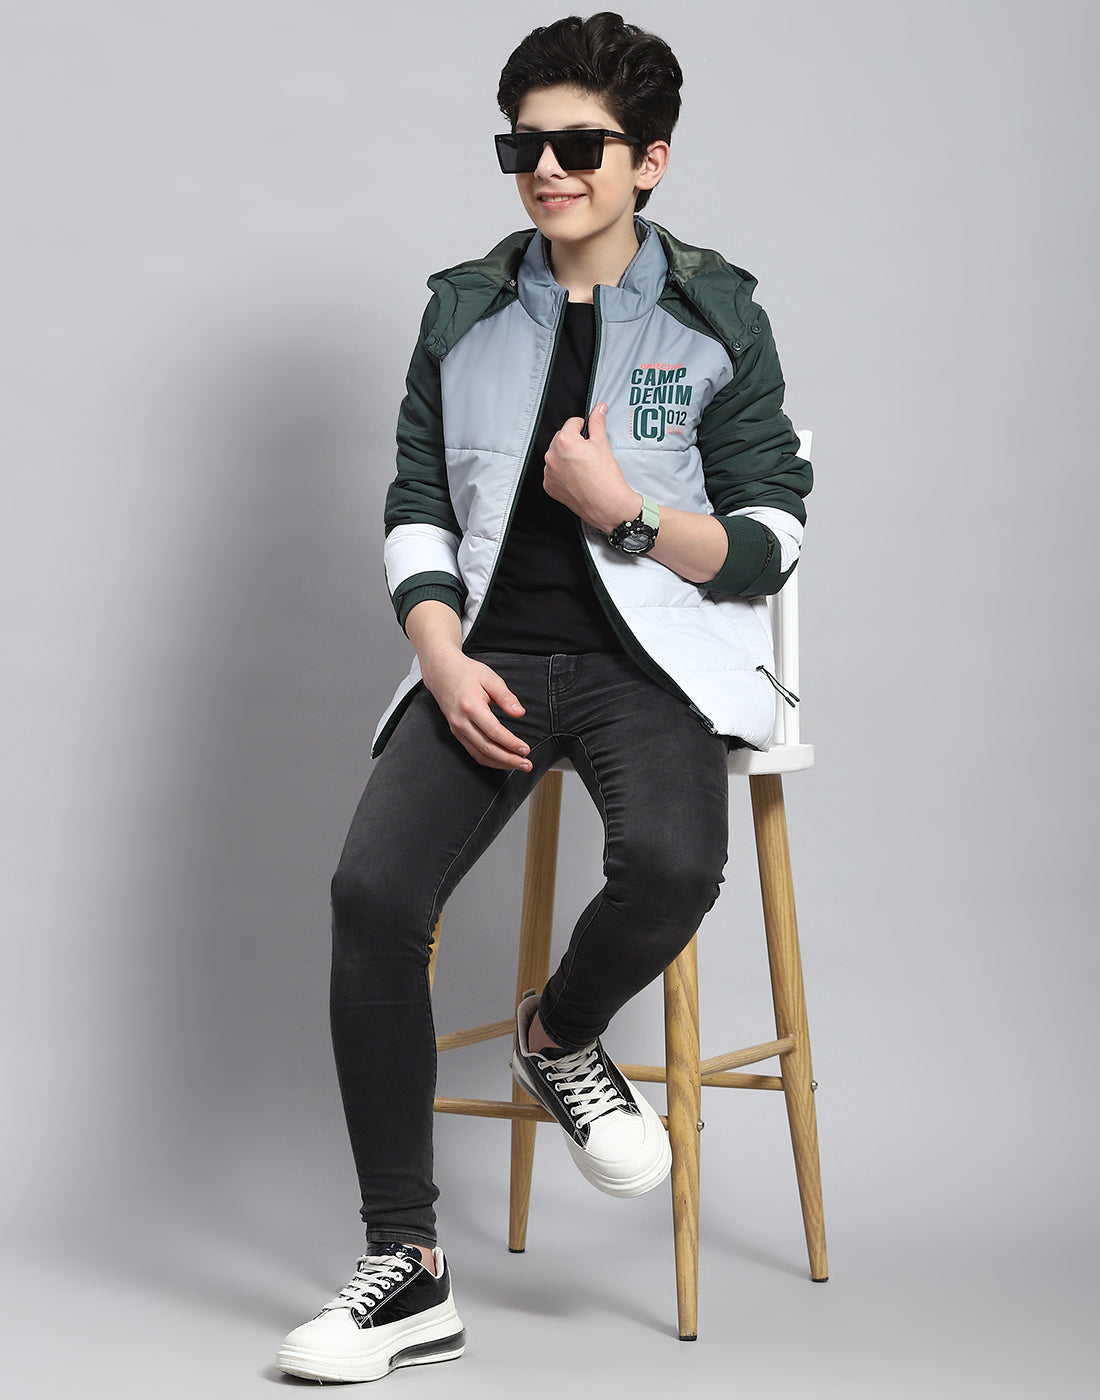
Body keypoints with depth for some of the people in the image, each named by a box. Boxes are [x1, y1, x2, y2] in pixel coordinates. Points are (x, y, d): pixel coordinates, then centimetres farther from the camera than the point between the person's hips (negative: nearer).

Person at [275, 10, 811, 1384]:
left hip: (651, 655, -2)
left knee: (669, 866, -35)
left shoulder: (717, 318, 6)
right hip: (491, 652, 2)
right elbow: (415, 508, 13)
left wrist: (626, 510, -12)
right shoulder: (464, 313, 14)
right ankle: (407, 1271, -13)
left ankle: (558, 1034, 4)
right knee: (372, 887, -23)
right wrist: (443, 657, -5)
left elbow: (768, 543, 4)